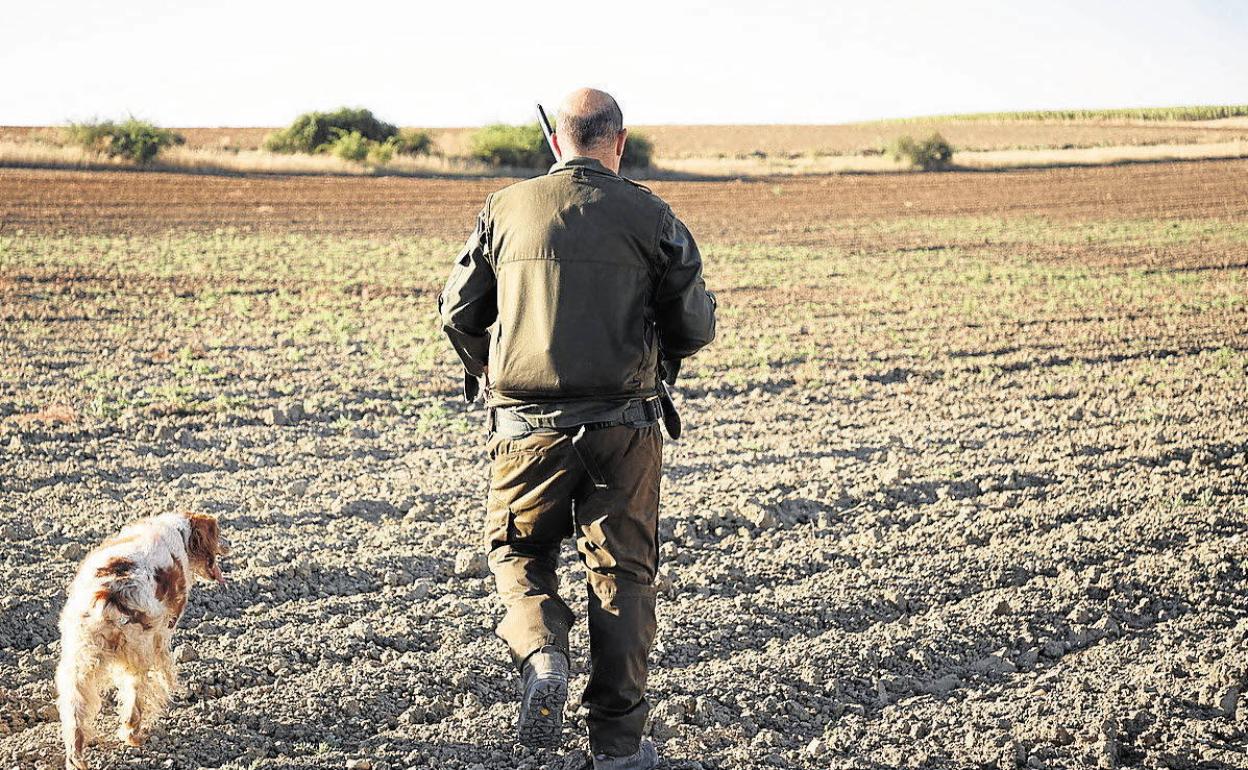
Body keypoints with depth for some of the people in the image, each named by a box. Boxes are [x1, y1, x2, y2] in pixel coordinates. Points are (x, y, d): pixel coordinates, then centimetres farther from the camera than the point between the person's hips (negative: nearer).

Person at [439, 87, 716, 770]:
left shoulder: (506, 208, 1)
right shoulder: (649, 215, -1)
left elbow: (457, 311, 6)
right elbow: (694, 325, 1)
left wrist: (484, 367, 26)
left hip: (527, 424, 0)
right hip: (624, 422, 0)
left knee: (517, 549, 21)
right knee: (622, 572, 11)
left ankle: (540, 653, -7)